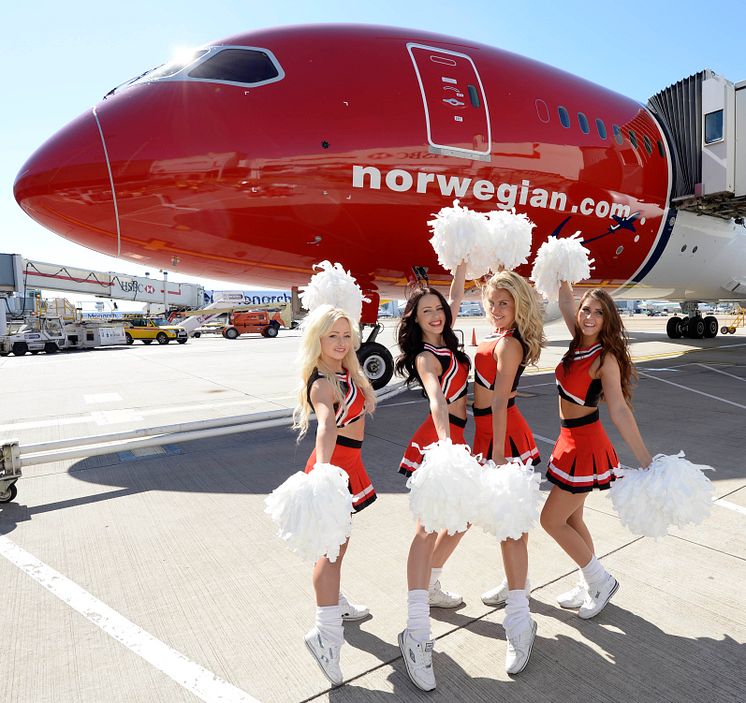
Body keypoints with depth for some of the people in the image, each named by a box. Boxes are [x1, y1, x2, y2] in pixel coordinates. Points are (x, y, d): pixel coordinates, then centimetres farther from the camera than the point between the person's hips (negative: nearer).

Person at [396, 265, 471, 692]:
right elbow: (436, 400, -31)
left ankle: (431, 587, 34)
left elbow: (457, 295, 23)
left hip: (455, 438, 10)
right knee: (429, 525, -18)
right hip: (438, 439, -10)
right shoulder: (425, 357, -12)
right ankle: (417, 631, -21)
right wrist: (445, 443, -44)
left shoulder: (445, 341, 12)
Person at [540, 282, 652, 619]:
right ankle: (589, 586, 35)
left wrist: (646, 461, -28)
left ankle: (600, 580, 21)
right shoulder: (580, 341, 1)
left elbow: (619, 411, -24)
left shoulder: (606, 358, -18)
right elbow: (565, 299, 8)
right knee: (571, 518, 18)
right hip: (570, 440, 8)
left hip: (585, 445, -8)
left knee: (551, 520, 2)